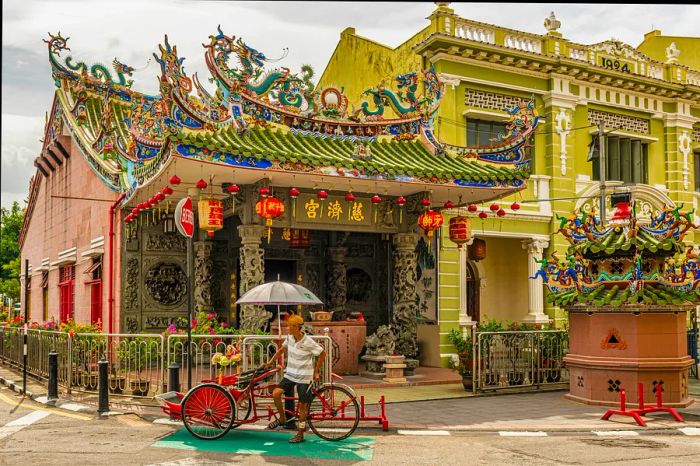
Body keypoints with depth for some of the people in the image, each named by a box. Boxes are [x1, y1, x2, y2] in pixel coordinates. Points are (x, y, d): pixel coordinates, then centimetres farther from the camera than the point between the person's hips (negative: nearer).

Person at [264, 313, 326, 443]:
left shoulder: (308, 342, -17)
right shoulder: (289, 338, -1)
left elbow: (322, 353, -6)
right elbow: (281, 349, 17)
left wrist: (316, 372, -3)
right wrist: (270, 362, 10)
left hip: (304, 377, -5)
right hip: (290, 374, 5)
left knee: (302, 405, 2)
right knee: (275, 393, -13)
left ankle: (300, 434, 15)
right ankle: (282, 418, 11)